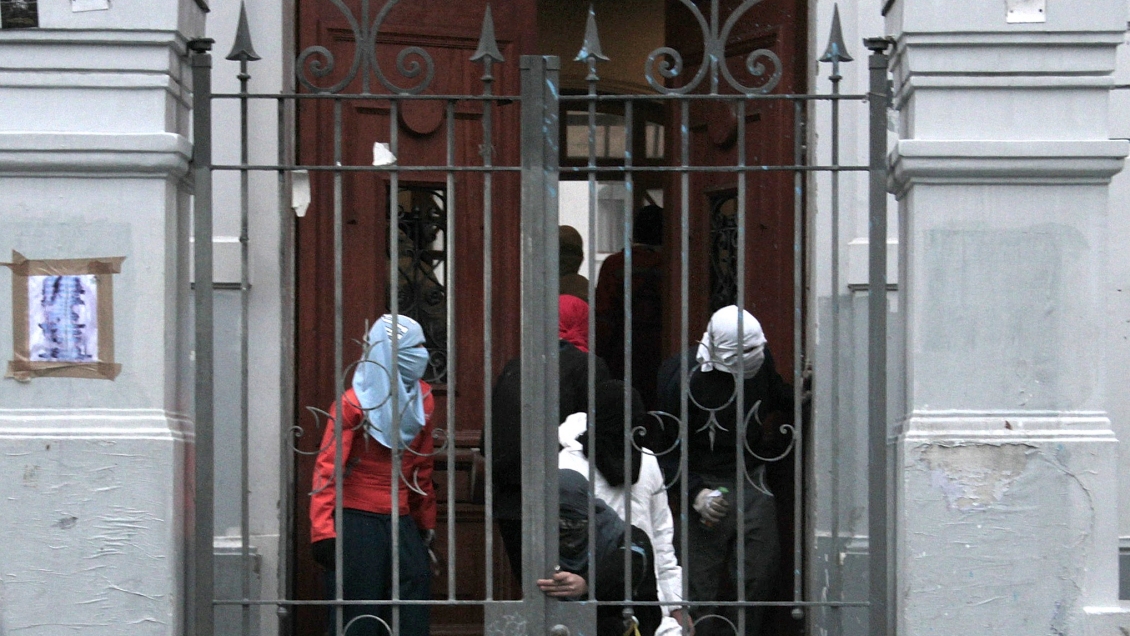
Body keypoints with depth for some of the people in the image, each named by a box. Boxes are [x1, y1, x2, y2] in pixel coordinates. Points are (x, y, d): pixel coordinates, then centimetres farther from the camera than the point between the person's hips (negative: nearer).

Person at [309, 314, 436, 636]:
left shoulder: (421, 398, 8)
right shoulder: (355, 402, -10)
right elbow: (327, 468, -15)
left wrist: (426, 522, 17)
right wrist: (323, 533, -23)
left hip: (402, 522, 6)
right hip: (358, 521, -6)